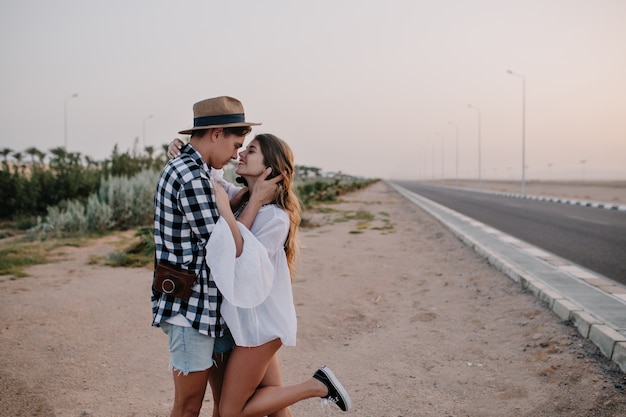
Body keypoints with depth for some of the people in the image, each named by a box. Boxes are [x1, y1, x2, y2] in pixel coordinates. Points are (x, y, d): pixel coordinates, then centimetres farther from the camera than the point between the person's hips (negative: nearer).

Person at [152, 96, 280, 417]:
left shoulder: (187, 169, 13)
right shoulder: (192, 178, -20)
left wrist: (249, 192, 11)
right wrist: (256, 199, -11)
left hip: (210, 306, 10)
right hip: (191, 309, -10)